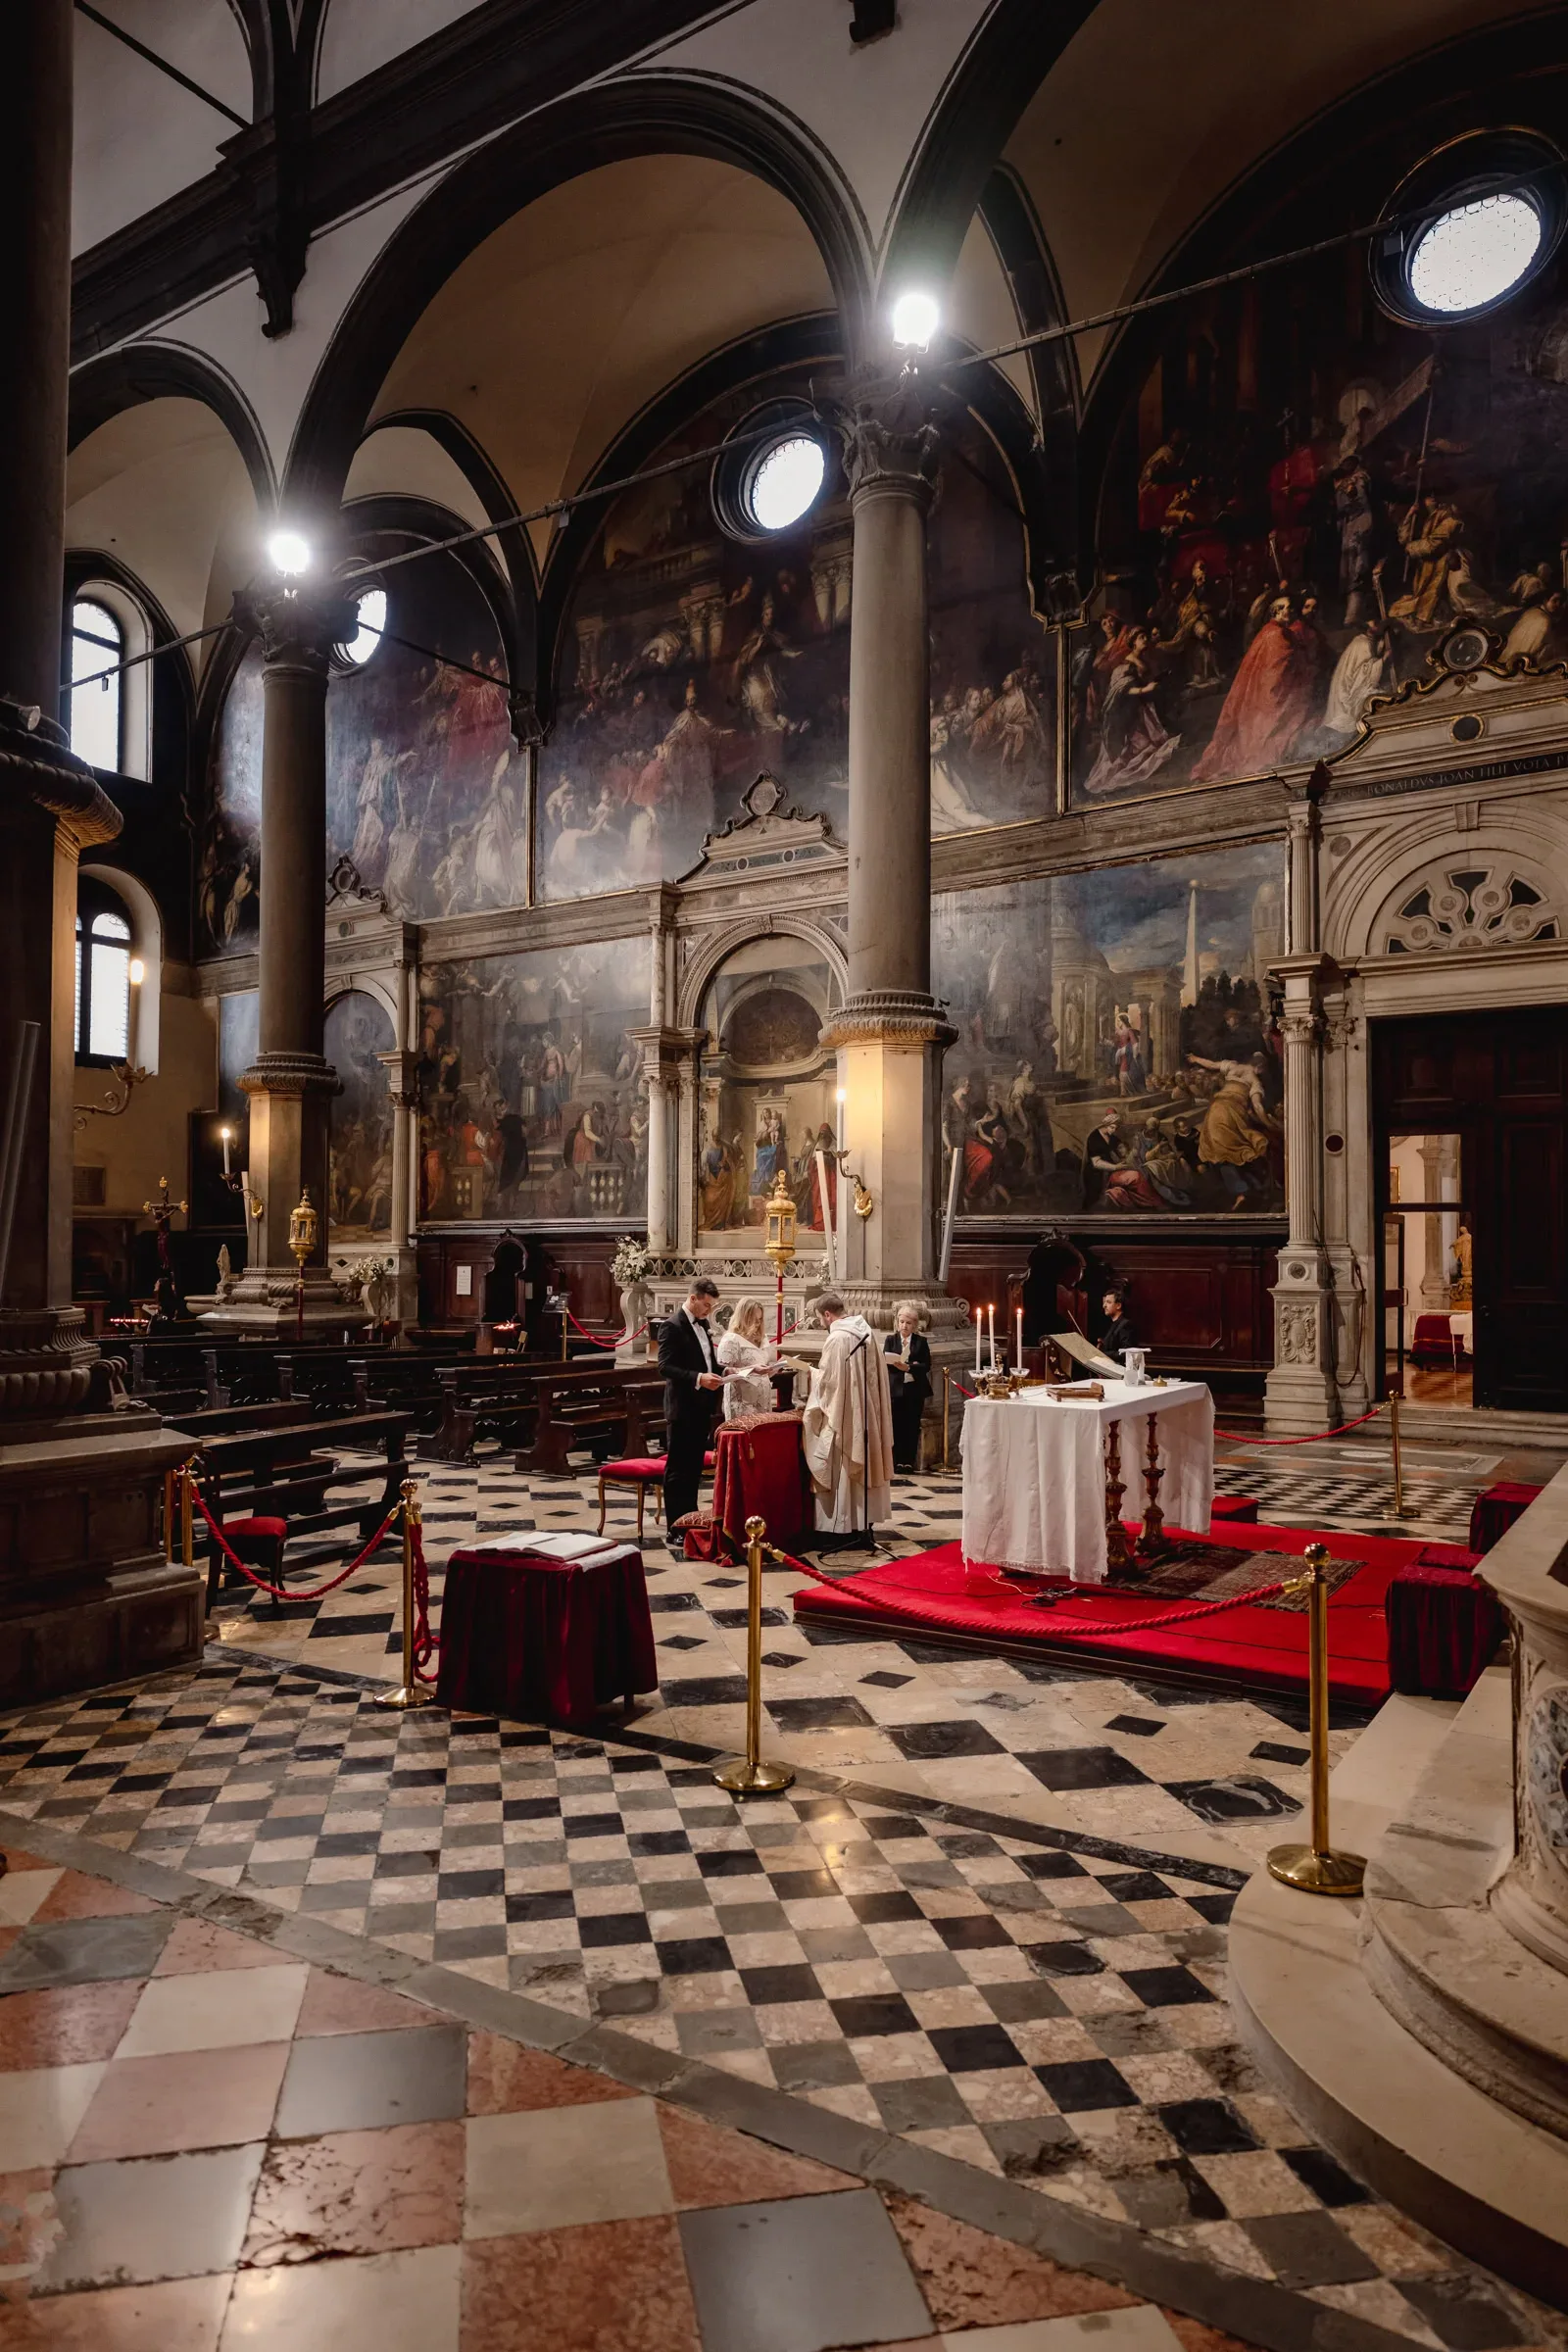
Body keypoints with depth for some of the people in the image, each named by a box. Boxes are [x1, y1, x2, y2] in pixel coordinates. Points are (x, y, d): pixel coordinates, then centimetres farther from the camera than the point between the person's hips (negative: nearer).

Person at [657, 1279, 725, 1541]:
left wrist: (720, 1372, 2)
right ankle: (675, 1532, 1)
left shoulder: (702, 1324, 13)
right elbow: (665, 1366, -21)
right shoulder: (671, 1326, -14)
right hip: (682, 1409, -9)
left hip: (702, 1407, 9)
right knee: (678, 1471, -3)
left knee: (694, 1469, 15)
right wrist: (698, 1378, -30)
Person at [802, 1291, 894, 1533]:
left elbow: (826, 1379, -18)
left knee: (842, 1469, 0)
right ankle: (864, 1516, 22)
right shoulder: (865, 1331, 6)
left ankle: (842, 1523, 5)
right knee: (862, 1463, 14)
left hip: (843, 1415, -8)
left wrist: (812, 1373, 3)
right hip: (865, 1412, 8)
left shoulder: (836, 1339, -19)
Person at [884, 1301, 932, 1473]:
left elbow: (926, 1365, -3)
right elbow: (885, 1362, -4)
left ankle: (909, 1461, 11)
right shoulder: (890, 1339, 4)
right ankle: (896, 1461, 8)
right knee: (896, 1426, 1)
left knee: (912, 1427, 4)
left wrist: (908, 1367, -17)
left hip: (915, 1390, 0)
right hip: (895, 1389, 0)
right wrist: (898, 1364, -22)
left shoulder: (921, 1341, 2)